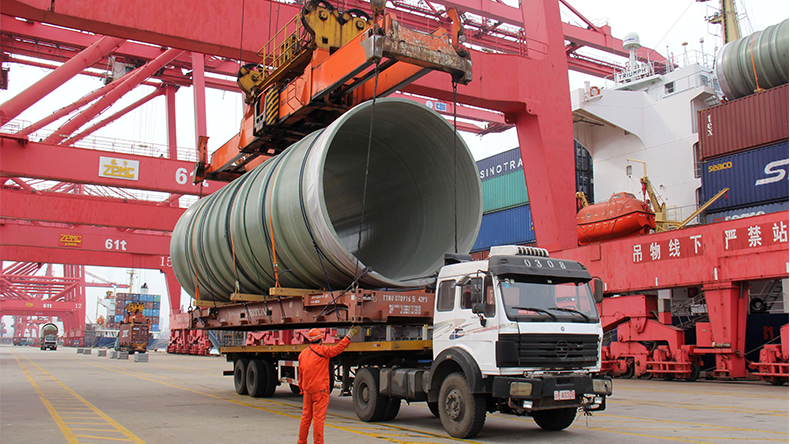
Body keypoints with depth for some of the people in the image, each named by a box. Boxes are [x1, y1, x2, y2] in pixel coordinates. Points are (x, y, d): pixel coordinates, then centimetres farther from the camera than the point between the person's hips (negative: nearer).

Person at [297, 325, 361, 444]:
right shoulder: (323, 350, -9)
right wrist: (349, 335, -1)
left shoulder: (302, 354, 11)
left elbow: (300, 375, 17)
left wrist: (302, 390, 26)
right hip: (320, 390, -6)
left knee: (306, 416, 14)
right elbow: (338, 348, -8)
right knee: (318, 417, -4)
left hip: (307, 391, 6)